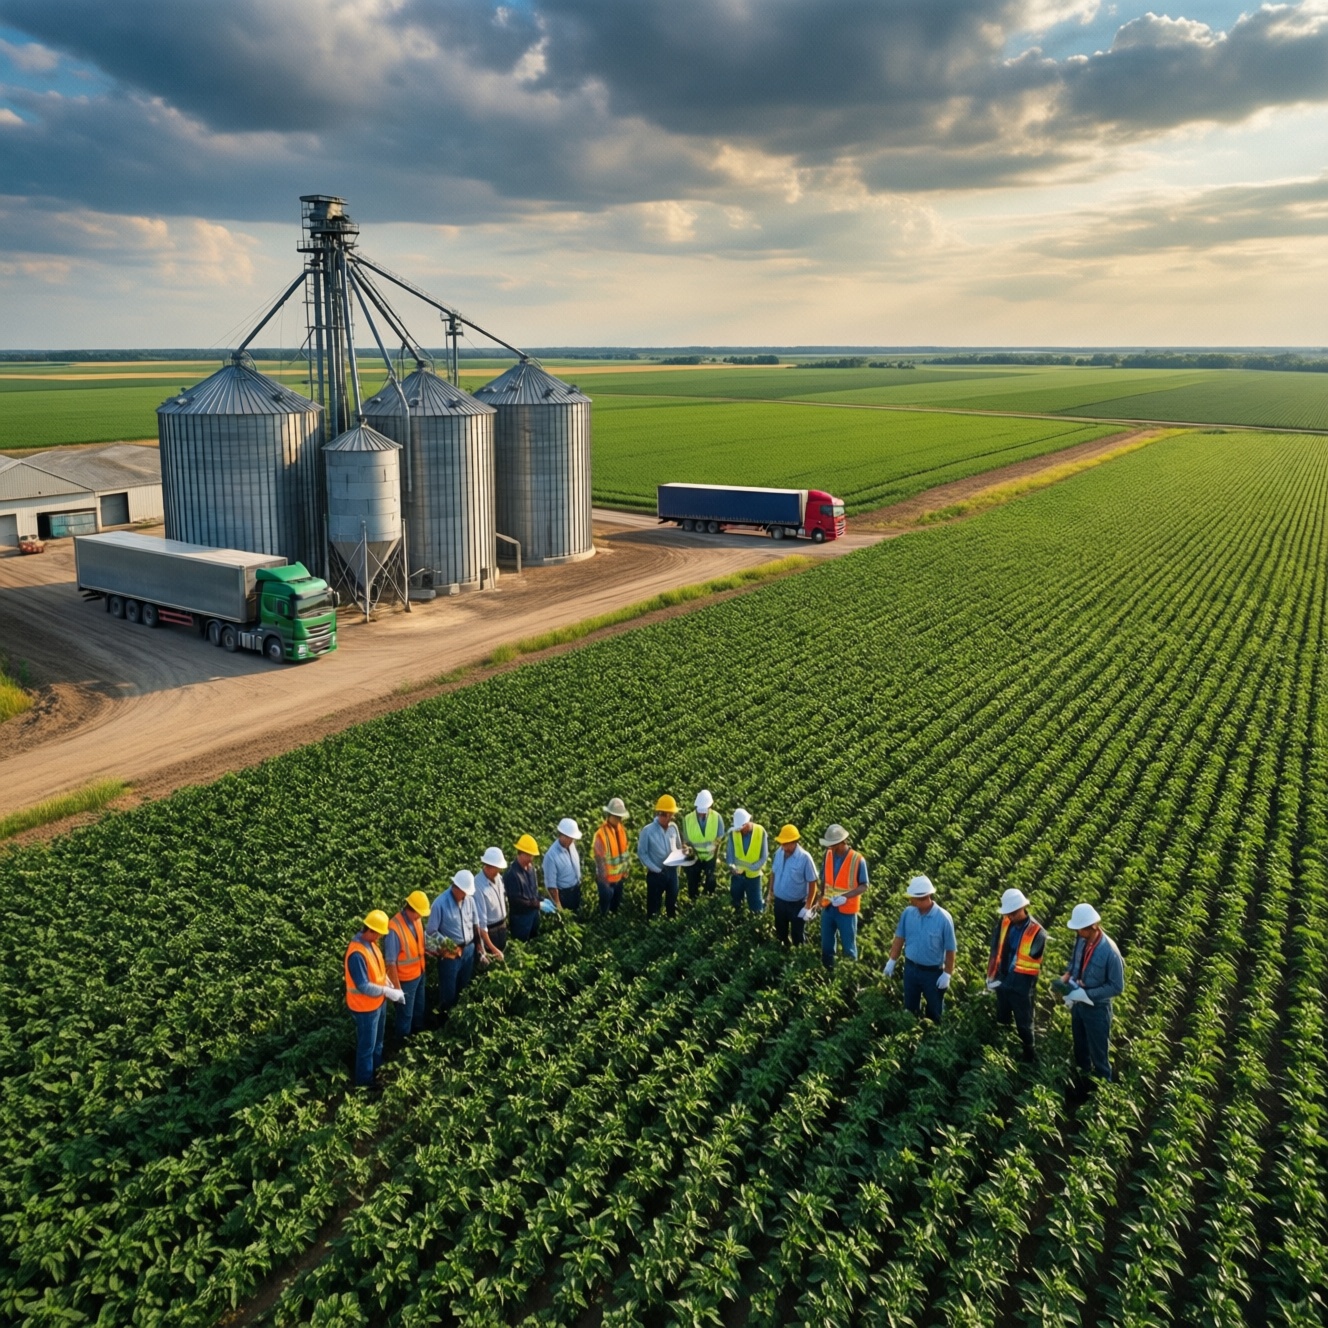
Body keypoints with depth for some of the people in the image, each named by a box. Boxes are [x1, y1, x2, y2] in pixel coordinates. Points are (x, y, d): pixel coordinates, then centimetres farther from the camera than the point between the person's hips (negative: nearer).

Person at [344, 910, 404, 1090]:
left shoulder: (371, 943, -6)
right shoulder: (357, 953, -34)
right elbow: (363, 986, -32)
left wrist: (388, 983, -2)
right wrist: (388, 992, -27)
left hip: (378, 1001, 9)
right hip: (365, 1007, -9)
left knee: (377, 1040, 29)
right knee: (367, 1046, 12)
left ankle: (376, 1068, 51)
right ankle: (364, 1081, 31)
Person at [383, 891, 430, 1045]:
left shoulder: (417, 919, -10)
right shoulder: (394, 928, -33)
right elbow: (391, 962, -25)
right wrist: (397, 987, -20)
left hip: (420, 973, 7)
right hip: (406, 979, -7)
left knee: (419, 1009, 27)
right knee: (405, 1014, 15)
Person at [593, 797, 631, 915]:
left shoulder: (621, 829, -2)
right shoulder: (601, 834, -25)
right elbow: (600, 859, -22)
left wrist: (625, 871, 9)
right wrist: (603, 879, -18)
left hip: (619, 876, 7)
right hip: (606, 878, -7)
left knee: (616, 903, 23)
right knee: (605, 907, 10)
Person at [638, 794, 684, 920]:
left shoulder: (673, 827, -4)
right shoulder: (648, 830, -17)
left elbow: (679, 847, 10)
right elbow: (642, 853, -12)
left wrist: (678, 860, -10)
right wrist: (656, 869, -16)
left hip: (672, 871, 4)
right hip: (656, 873, -4)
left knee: (672, 901, 20)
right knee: (654, 903, 11)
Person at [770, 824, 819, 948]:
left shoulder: (804, 858, -24)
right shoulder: (779, 853, -8)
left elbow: (812, 883, -18)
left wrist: (808, 906, -16)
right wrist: (771, 891, 10)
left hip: (797, 903, -5)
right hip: (779, 901, 5)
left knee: (798, 934, 13)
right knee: (780, 931, 24)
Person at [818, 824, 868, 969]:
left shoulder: (858, 860, -19)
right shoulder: (829, 854, -7)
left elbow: (863, 886, -14)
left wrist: (845, 897, -27)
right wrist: (822, 898, 1)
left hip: (847, 909, -4)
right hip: (828, 907, 4)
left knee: (848, 946, 12)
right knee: (826, 945, 19)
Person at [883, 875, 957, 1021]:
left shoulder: (943, 918, -23)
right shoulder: (908, 913, -11)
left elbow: (950, 950, -14)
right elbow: (899, 938, 2)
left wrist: (947, 974, -12)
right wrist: (892, 961, 4)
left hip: (933, 972, -3)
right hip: (910, 968, 4)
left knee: (934, 1011, 16)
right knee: (910, 1008, 21)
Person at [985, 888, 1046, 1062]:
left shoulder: (1037, 932, -21)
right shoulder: (1003, 922, -8)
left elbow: (1034, 959, -11)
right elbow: (995, 950, 1)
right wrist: (991, 976, 3)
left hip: (1021, 985, -5)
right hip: (1002, 980, 5)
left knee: (1023, 1024, 13)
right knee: (1002, 1021, 22)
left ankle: (1028, 1055, 32)